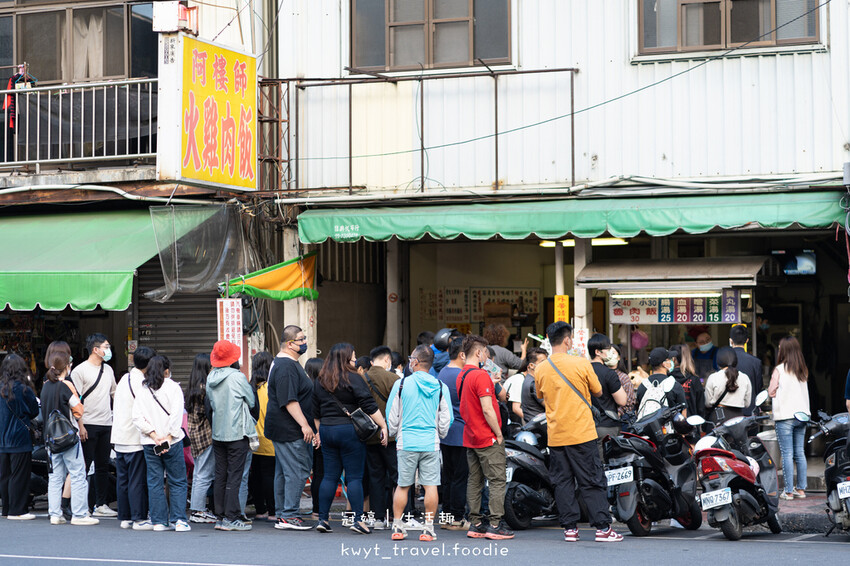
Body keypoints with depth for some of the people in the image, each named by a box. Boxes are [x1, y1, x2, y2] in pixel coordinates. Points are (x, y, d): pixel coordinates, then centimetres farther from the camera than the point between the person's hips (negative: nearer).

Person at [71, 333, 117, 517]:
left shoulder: (108, 370, 15)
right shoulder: (80, 371, -6)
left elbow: (114, 393, 25)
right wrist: (80, 425, -16)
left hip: (106, 425, 7)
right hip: (88, 426, -7)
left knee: (103, 466, 8)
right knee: (83, 466, -6)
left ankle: (101, 505, 13)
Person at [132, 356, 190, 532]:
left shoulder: (142, 390, 7)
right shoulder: (173, 387, -2)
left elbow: (137, 417, -1)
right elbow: (176, 415, -12)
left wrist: (154, 436, -6)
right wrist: (168, 438, -11)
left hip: (149, 444, 3)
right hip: (172, 443, -3)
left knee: (154, 482, 7)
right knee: (177, 481, 4)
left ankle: (159, 521, 7)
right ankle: (179, 520, -2)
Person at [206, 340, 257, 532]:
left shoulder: (210, 378, 4)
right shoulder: (238, 377, -13)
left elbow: (208, 405, 11)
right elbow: (252, 402, -4)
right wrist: (252, 422, 14)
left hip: (217, 434, 6)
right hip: (237, 433, -6)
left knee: (220, 476, 10)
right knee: (234, 476, -5)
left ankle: (220, 516, 13)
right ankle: (231, 518, -7)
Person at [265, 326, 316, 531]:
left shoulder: (289, 363, 17)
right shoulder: (286, 367, -18)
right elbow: (289, 400, -24)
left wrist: (305, 424, 27)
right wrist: (304, 425, -24)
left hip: (283, 429, 11)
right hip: (289, 430, -11)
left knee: (284, 472, 13)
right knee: (297, 471, -9)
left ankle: (282, 515, 18)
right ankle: (290, 516, -7)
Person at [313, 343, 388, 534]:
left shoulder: (320, 381, 10)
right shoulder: (352, 378, -9)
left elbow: (316, 412, 16)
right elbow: (369, 406, -12)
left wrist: (320, 432, 25)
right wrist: (383, 426, -9)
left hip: (327, 431, 6)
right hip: (349, 431, -6)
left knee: (330, 476, 10)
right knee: (354, 477, -2)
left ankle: (322, 519, 8)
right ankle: (358, 519, -5)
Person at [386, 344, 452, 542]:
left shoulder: (401, 384, -2)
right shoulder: (441, 387, 2)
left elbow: (392, 415, 4)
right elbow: (446, 419, 6)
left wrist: (394, 433, 22)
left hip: (407, 442, -1)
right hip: (431, 444, 1)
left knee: (403, 485, 7)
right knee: (431, 485, 2)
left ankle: (397, 526, 9)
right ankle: (429, 528, 2)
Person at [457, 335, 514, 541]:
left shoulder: (461, 375, 10)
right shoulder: (481, 375, -17)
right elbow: (487, 409, -21)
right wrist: (499, 434, -13)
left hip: (470, 437, 9)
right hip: (488, 438, -9)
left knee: (474, 481, 11)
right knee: (497, 481, -4)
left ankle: (475, 524, 13)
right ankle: (495, 525, -6)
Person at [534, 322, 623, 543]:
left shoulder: (540, 370, 1)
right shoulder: (581, 364, -9)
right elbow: (597, 391, 3)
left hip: (555, 436, 3)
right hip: (582, 433, -3)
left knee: (562, 482, 8)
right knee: (592, 482, 1)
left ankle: (569, 528, 8)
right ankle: (603, 527, 1)